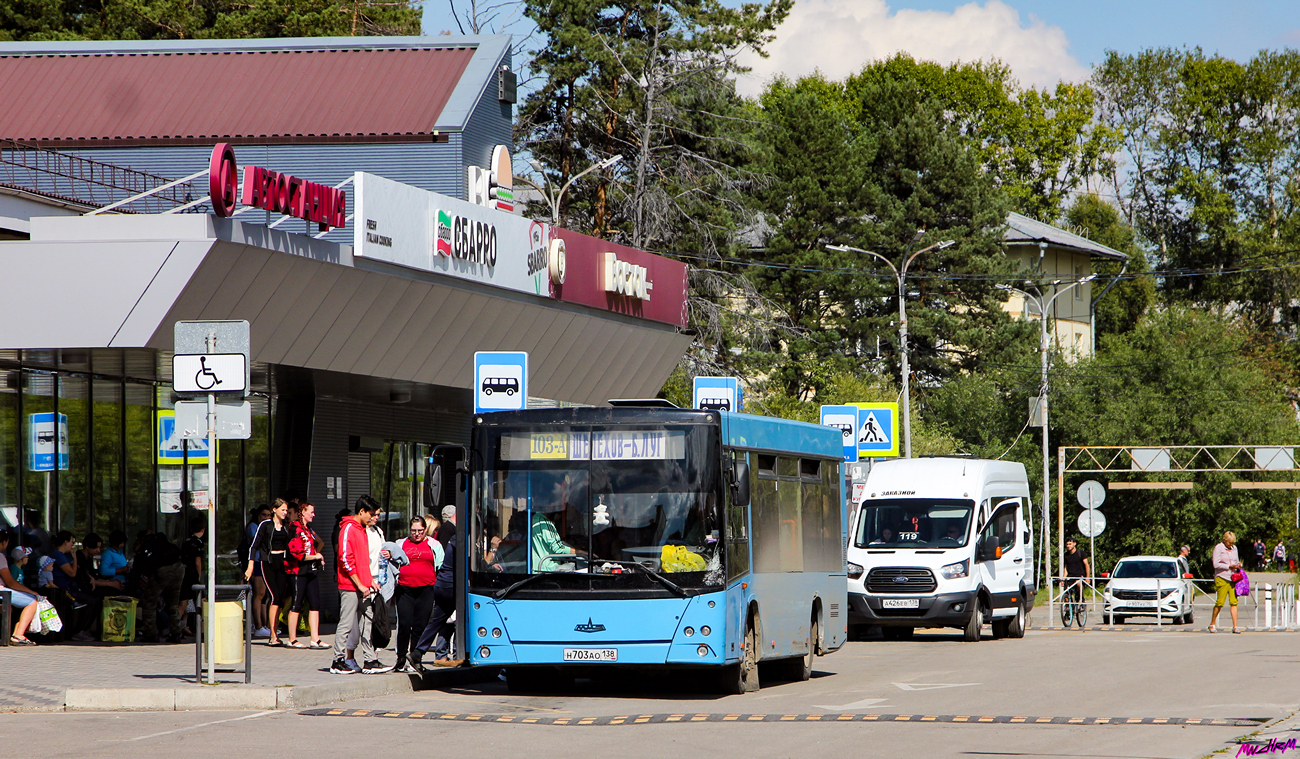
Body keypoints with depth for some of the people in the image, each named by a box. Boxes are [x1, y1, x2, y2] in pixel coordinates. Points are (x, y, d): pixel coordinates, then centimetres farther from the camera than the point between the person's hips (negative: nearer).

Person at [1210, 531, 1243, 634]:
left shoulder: (1234, 548, 15)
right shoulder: (1219, 548, -3)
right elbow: (1216, 564, -9)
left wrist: (1238, 564, 2)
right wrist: (1229, 566, -13)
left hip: (1233, 578, 5)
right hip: (1222, 578, -5)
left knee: (1234, 602, -5)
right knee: (1220, 602, -4)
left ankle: (1235, 626, -8)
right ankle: (1212, 624, 12)